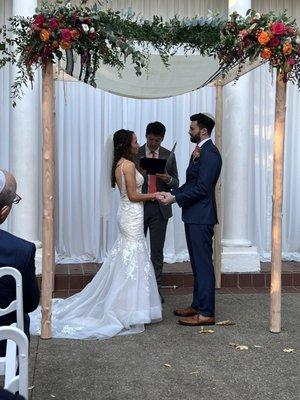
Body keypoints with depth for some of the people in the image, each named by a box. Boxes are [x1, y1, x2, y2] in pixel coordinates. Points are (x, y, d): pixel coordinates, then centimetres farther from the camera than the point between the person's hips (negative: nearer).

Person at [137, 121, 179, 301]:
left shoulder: (169, 156, 5)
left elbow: (176, 184, 4)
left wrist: (168, 179, -17)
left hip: (160, 208, 1)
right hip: (139, 206, -1)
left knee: (157, 250, 6)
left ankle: (156, 288, 15)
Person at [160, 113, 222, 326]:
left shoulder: (209, 153, -17)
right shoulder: (199, 151, 15)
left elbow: (202, 188, -21)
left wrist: (176, 199, -15)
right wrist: (173, 193, 5)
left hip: (201, 217, -10)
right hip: (194, 216, 10)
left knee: (203, 264, -4)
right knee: (198, 263, 16)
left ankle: (206, 313, 3)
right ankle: (198, 305, 27)